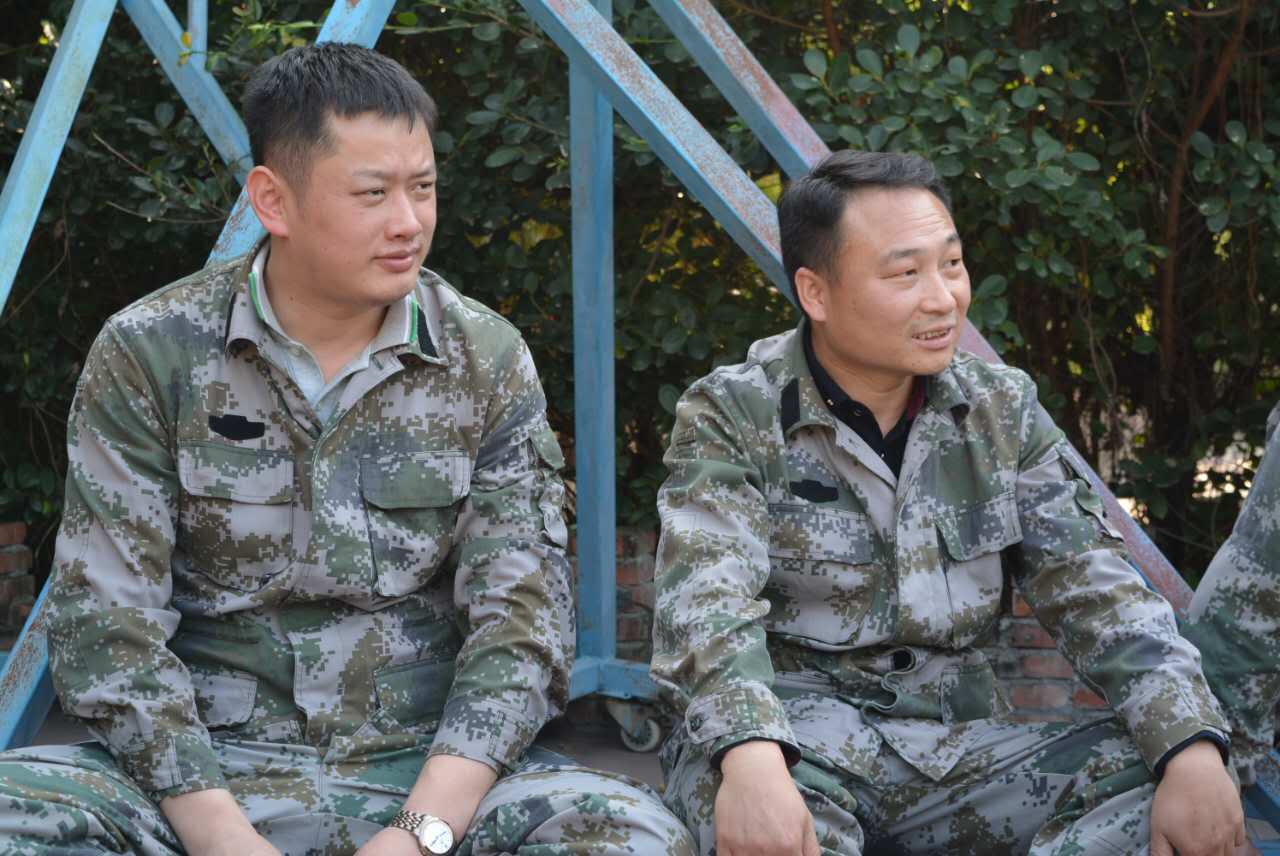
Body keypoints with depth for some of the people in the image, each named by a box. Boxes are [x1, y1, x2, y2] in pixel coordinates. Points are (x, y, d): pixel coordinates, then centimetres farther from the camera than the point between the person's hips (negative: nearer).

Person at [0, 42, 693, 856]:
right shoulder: (147, 354, -2)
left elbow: (520, 615, -3)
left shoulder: (489, 362, 2)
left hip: (427, 767, 2)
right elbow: (107, 622, -6)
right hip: (209, 767, -1)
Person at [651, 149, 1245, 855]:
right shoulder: (731, 416, -5)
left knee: (1147, 778, -20)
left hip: (956, 742, 5)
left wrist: (1193, 747, -16)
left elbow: (1094, 591, 2)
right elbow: (707, 606, -19)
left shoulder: (1000, 410, 8)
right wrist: (750, 759, -40)